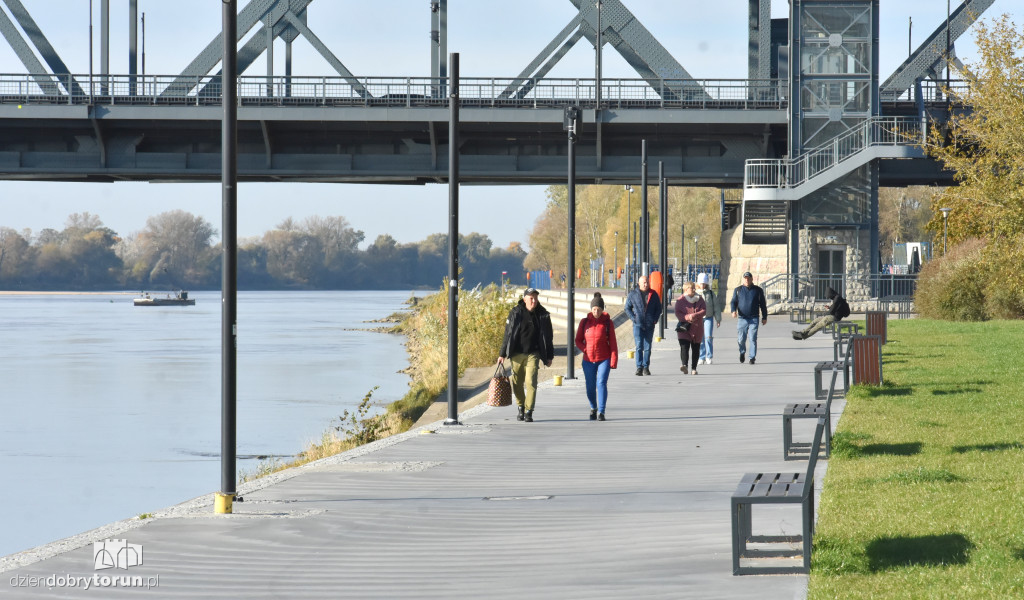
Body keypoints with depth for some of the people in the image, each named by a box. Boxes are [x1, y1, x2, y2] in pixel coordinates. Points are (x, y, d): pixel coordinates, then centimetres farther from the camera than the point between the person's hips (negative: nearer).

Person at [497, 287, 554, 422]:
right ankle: (520, 408, 26)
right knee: (517, 383, 6)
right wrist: (502, 354, 3)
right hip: (517, 354, 1)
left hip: (533, 354, -1)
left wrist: (549, 357, 10)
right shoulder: (515, 313, 0)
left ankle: (528, 412, -11)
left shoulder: (543, 315, 3)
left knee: (531, 381, -13)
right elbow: (508, 334, 4)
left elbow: (548, 337, 11)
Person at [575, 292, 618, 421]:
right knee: (590, 387, 7)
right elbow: (578, 340, 10)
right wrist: (585, 349, -10)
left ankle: (601, 412, -18)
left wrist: (613, 361, -7)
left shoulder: (608, 323, -2)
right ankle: (593, 408, 33)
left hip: (604, 359, -2)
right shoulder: (584, 322, 2)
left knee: (601, 383, -18)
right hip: (588, 360, 2)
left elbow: (612, 343, -1)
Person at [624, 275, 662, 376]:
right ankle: (639, 367, -5)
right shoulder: (633, 294, 3)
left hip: (650, 325, 2)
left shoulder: (653, 294, 8)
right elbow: (627, 308, 8)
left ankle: (646, 367, 11)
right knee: (639, 346, -8)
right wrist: (633, 318, -5)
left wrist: (655, 319, 1)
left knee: (647, 347, 4)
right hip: (638, 325, -2)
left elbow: (659, 308, 15)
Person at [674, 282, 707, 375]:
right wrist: (687, 317, -21)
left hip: (697, 328, 3)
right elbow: (678, 313, -4)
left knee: (695, 349, 7)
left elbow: (704, 311, -3)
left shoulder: (699, 299, 8)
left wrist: (694, 315, -20)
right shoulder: (680, 300, 3)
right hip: (684, 328, -3)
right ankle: (684, 365, -32)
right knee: (684, 347, -18)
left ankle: (694, 368, 14)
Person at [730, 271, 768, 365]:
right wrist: (733, 311, -15)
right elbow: (733, 302, 6)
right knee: (741, 339, 2)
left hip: (754, 319, -1)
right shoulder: (738, 290, 9)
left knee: (753, 339, -9)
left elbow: (763, 304, 12)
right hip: (742, 318, 1)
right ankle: (742, 352, 30)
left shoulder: (758, 290, 8)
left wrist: (764, 317, 9)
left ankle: (752, 357, -4)